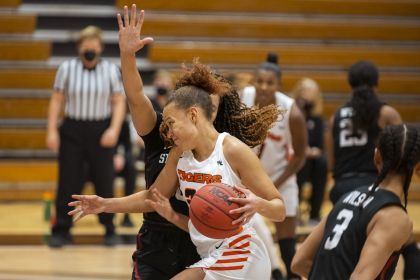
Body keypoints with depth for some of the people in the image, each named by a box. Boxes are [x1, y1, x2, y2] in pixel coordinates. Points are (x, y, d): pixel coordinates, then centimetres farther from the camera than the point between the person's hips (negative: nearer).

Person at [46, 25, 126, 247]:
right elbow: (56, 100, 4)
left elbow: (119, 102, 1)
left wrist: (114, 129, -11)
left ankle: (110, 230, 17)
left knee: (105, 182, 4)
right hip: (72, 131, 0)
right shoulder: (67, 68, 1)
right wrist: (52, 130, -3)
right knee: (68, 181, -1)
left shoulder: (111, 70, 1)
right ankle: (61, 230, 6)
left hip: (101, 133, 0)